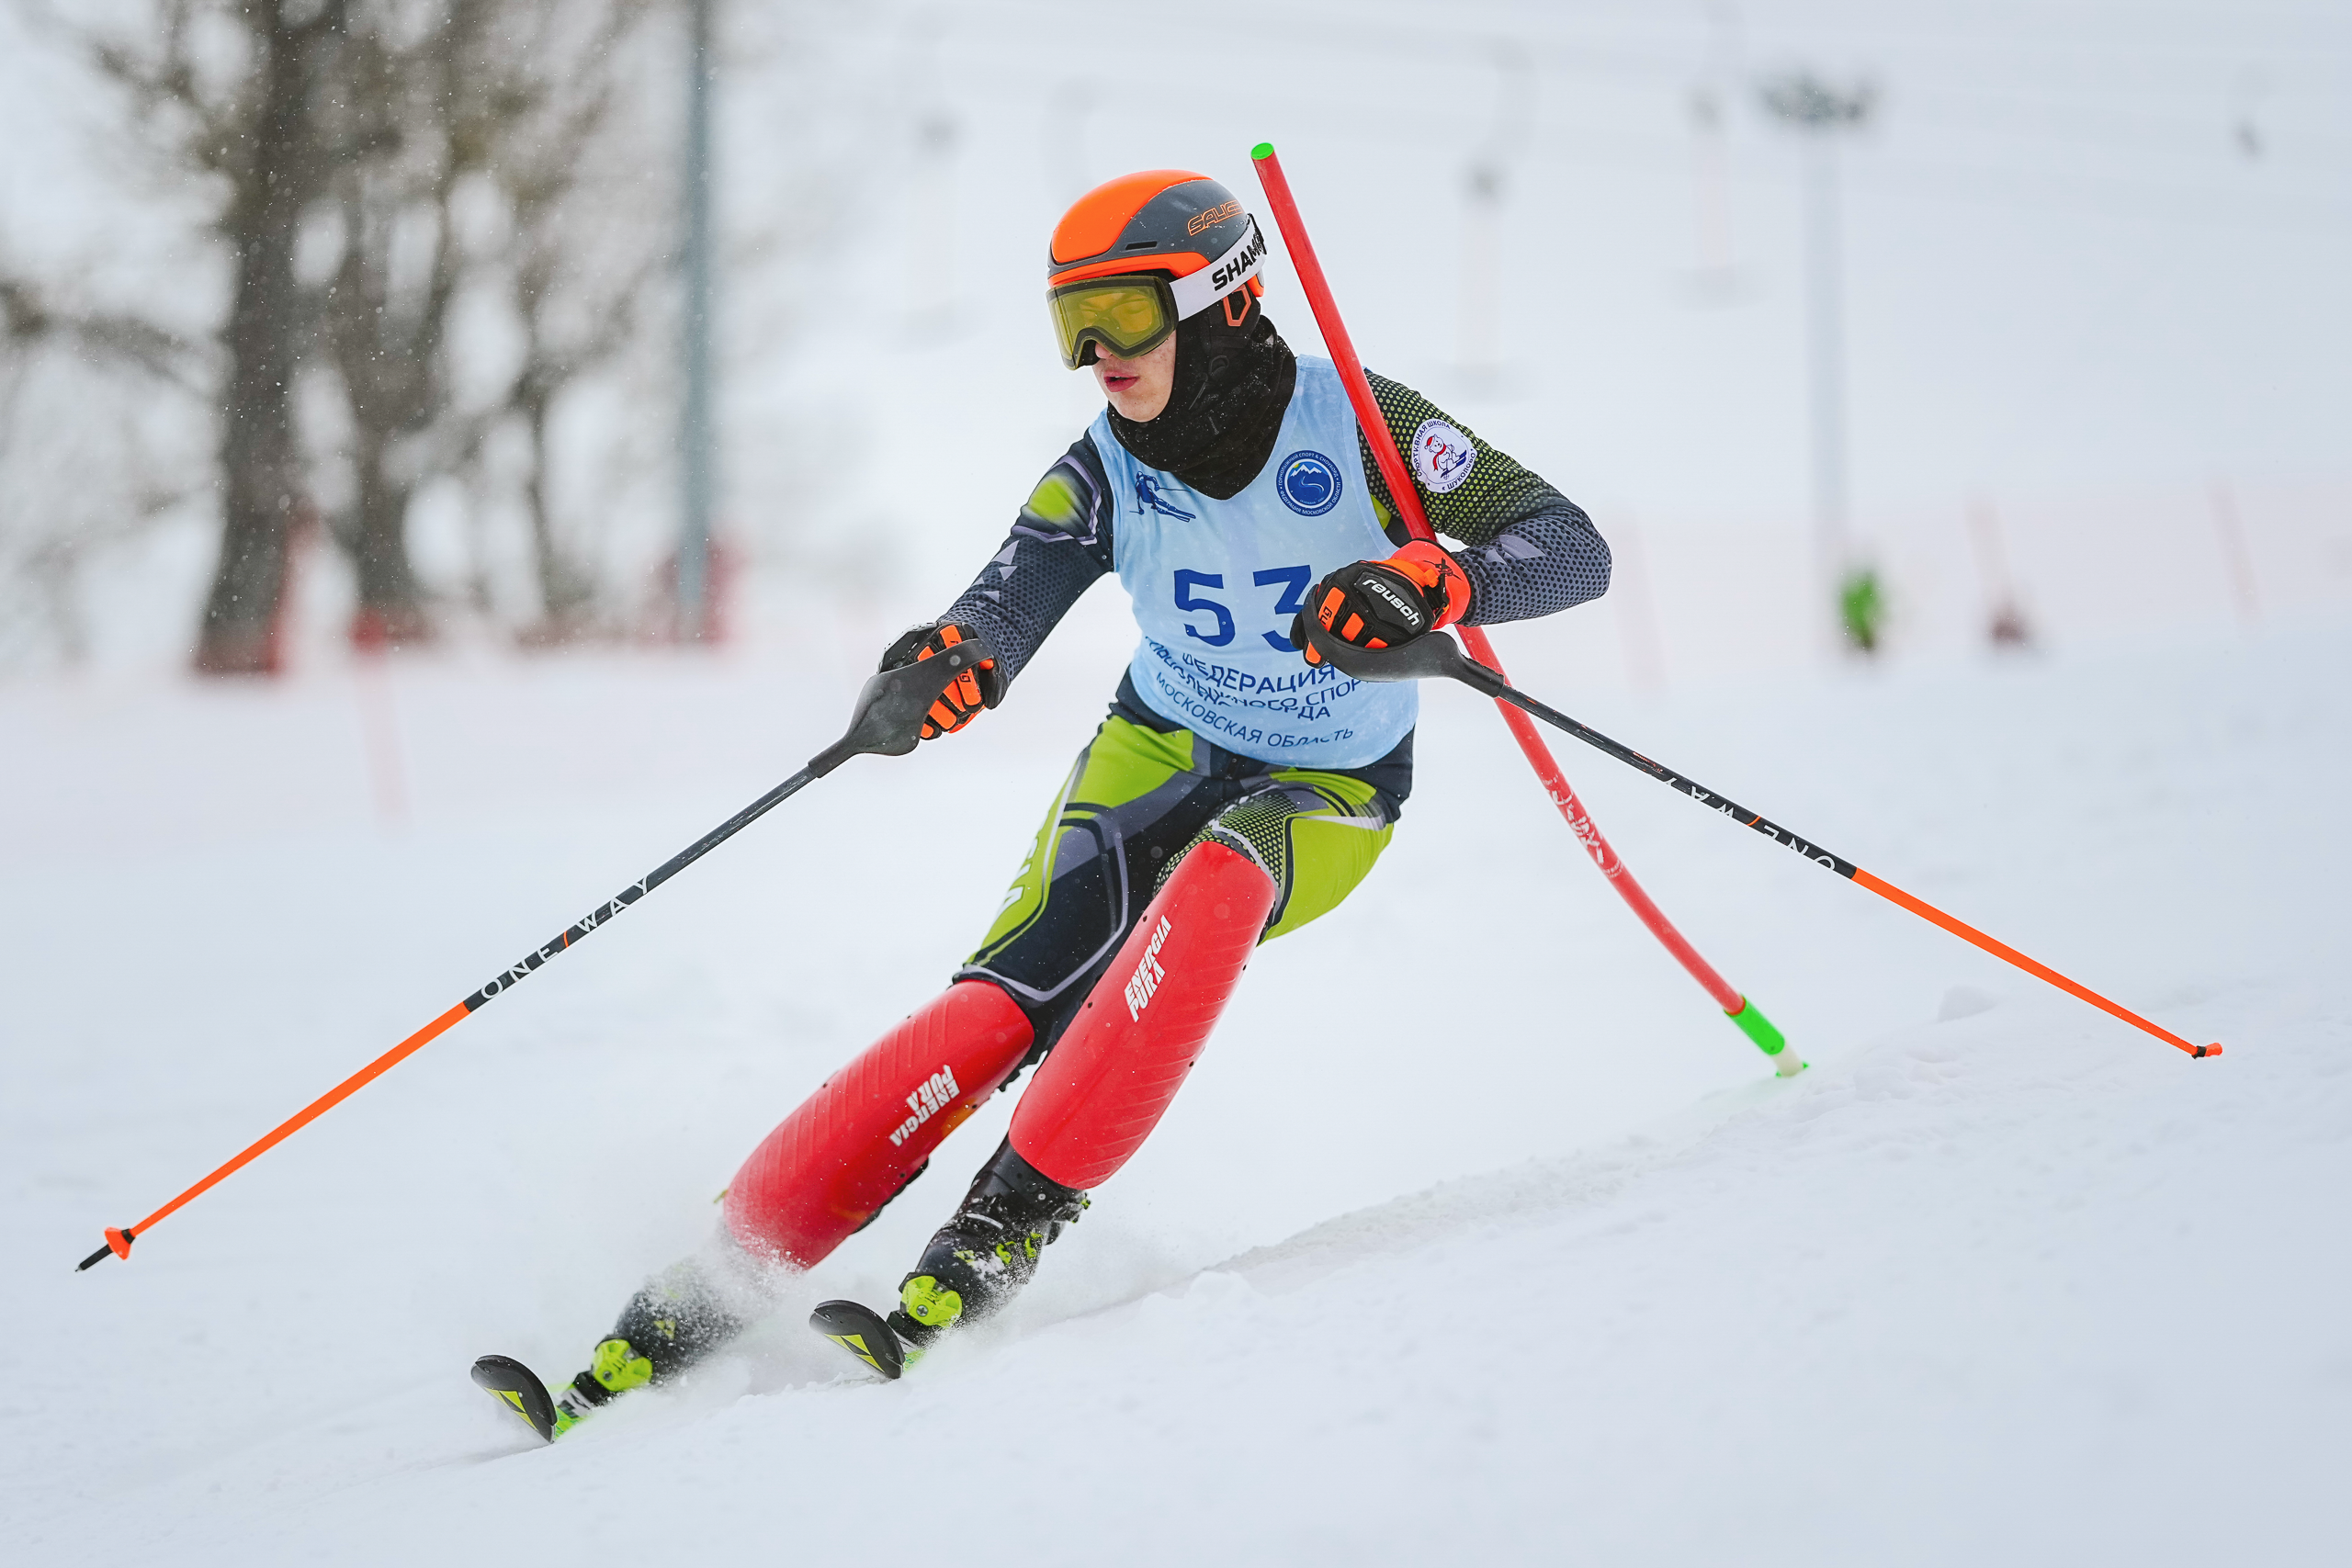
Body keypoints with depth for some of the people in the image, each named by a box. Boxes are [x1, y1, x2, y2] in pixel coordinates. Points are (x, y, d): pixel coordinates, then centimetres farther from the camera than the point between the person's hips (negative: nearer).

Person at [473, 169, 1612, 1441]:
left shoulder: (1355, 421, -19)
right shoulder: (1104, 473, -11)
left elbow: (1567, 546, -23)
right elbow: (1011, 600, -26)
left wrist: (1432, 586, -43)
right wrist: (956, 665, -51)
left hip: (1324, 799, -2)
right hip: (1160, 750, 2)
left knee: (1213, 885, -37)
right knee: (1002, 1004, -21)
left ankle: (992, 1246, -37)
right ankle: (703, 1298, -24)